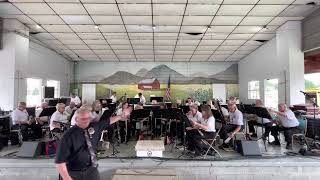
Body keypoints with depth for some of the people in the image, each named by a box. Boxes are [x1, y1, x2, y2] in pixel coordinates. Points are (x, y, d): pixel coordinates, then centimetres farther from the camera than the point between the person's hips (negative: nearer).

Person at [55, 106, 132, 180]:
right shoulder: (69, 135, -20)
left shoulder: (94, 127, -5)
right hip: (75, 173, -4)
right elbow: (60, 160, -19)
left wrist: (121, 116, 16)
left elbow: (108, 121, 11)